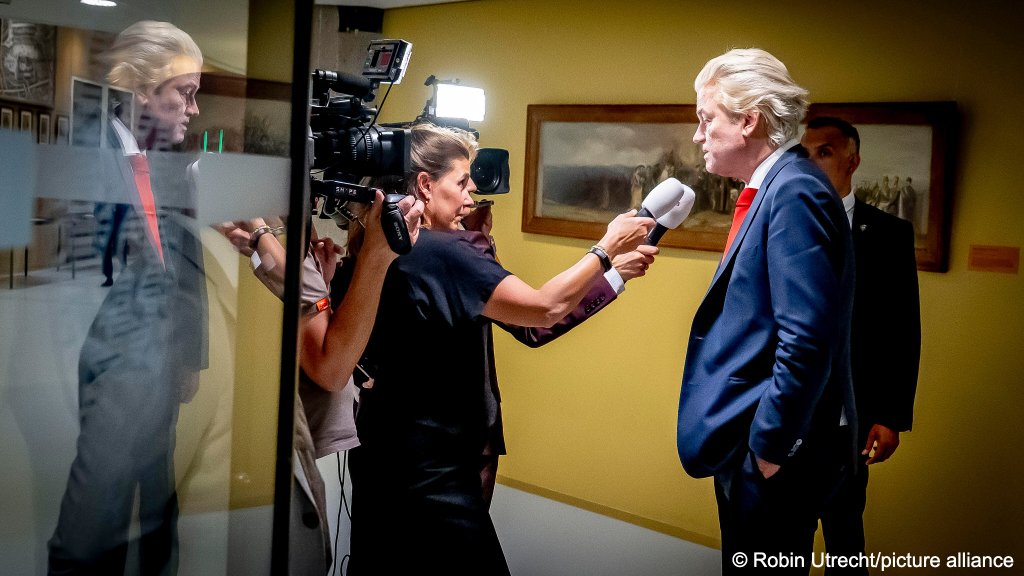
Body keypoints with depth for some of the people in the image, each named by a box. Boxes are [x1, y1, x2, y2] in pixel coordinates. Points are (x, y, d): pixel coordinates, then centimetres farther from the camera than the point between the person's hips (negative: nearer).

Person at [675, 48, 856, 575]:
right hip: (749, 438, 9)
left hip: (773, 451, -9)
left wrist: (768, 446, -19)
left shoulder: (795, 192, -19)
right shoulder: (770, 189, 10)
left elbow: (806, 340, -25)